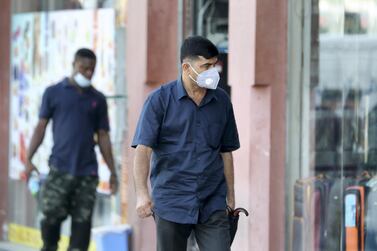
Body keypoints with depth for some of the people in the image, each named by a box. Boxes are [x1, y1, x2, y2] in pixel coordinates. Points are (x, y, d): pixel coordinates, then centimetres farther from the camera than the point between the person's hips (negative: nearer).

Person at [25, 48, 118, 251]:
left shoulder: (97, 99, 12)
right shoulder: (54, 93, 6)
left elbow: (103, 136, 14)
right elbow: (41, 127, 5)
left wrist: (112, 171, 9)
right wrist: (29, 160, -5)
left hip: (87, 173, 2)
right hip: (59, 169, -2)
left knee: (82, 221, -1)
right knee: (52, 215, -10)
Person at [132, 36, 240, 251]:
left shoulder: (222, 101, 7)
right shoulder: (160, 100, -4)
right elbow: (143, 148, -10)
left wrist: (231, 198, 15)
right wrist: (142, 193, -21)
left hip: (213, 206, 3)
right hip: (171, 203, -2)